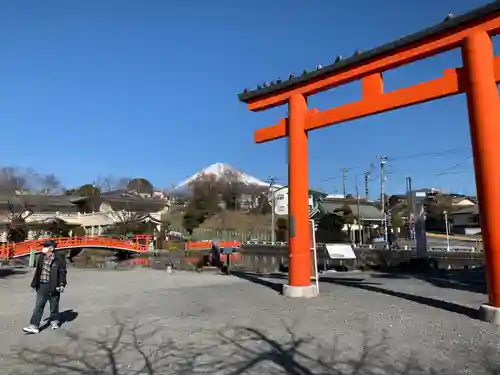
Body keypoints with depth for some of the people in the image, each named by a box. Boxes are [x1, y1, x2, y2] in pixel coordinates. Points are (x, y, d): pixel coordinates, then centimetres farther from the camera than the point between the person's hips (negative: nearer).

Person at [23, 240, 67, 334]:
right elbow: (37, 271, 15)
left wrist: (62, 284, -16)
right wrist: (34, 283, 15)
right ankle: (34, 326, 6)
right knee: (38, 306, 4)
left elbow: (62, 272, -12)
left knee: (54, 305, 11)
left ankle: (54, 321, 31)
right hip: (42, 285, 5)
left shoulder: (59, 259, -12)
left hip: (53, 286, -5)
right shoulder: (41, 257, 6)